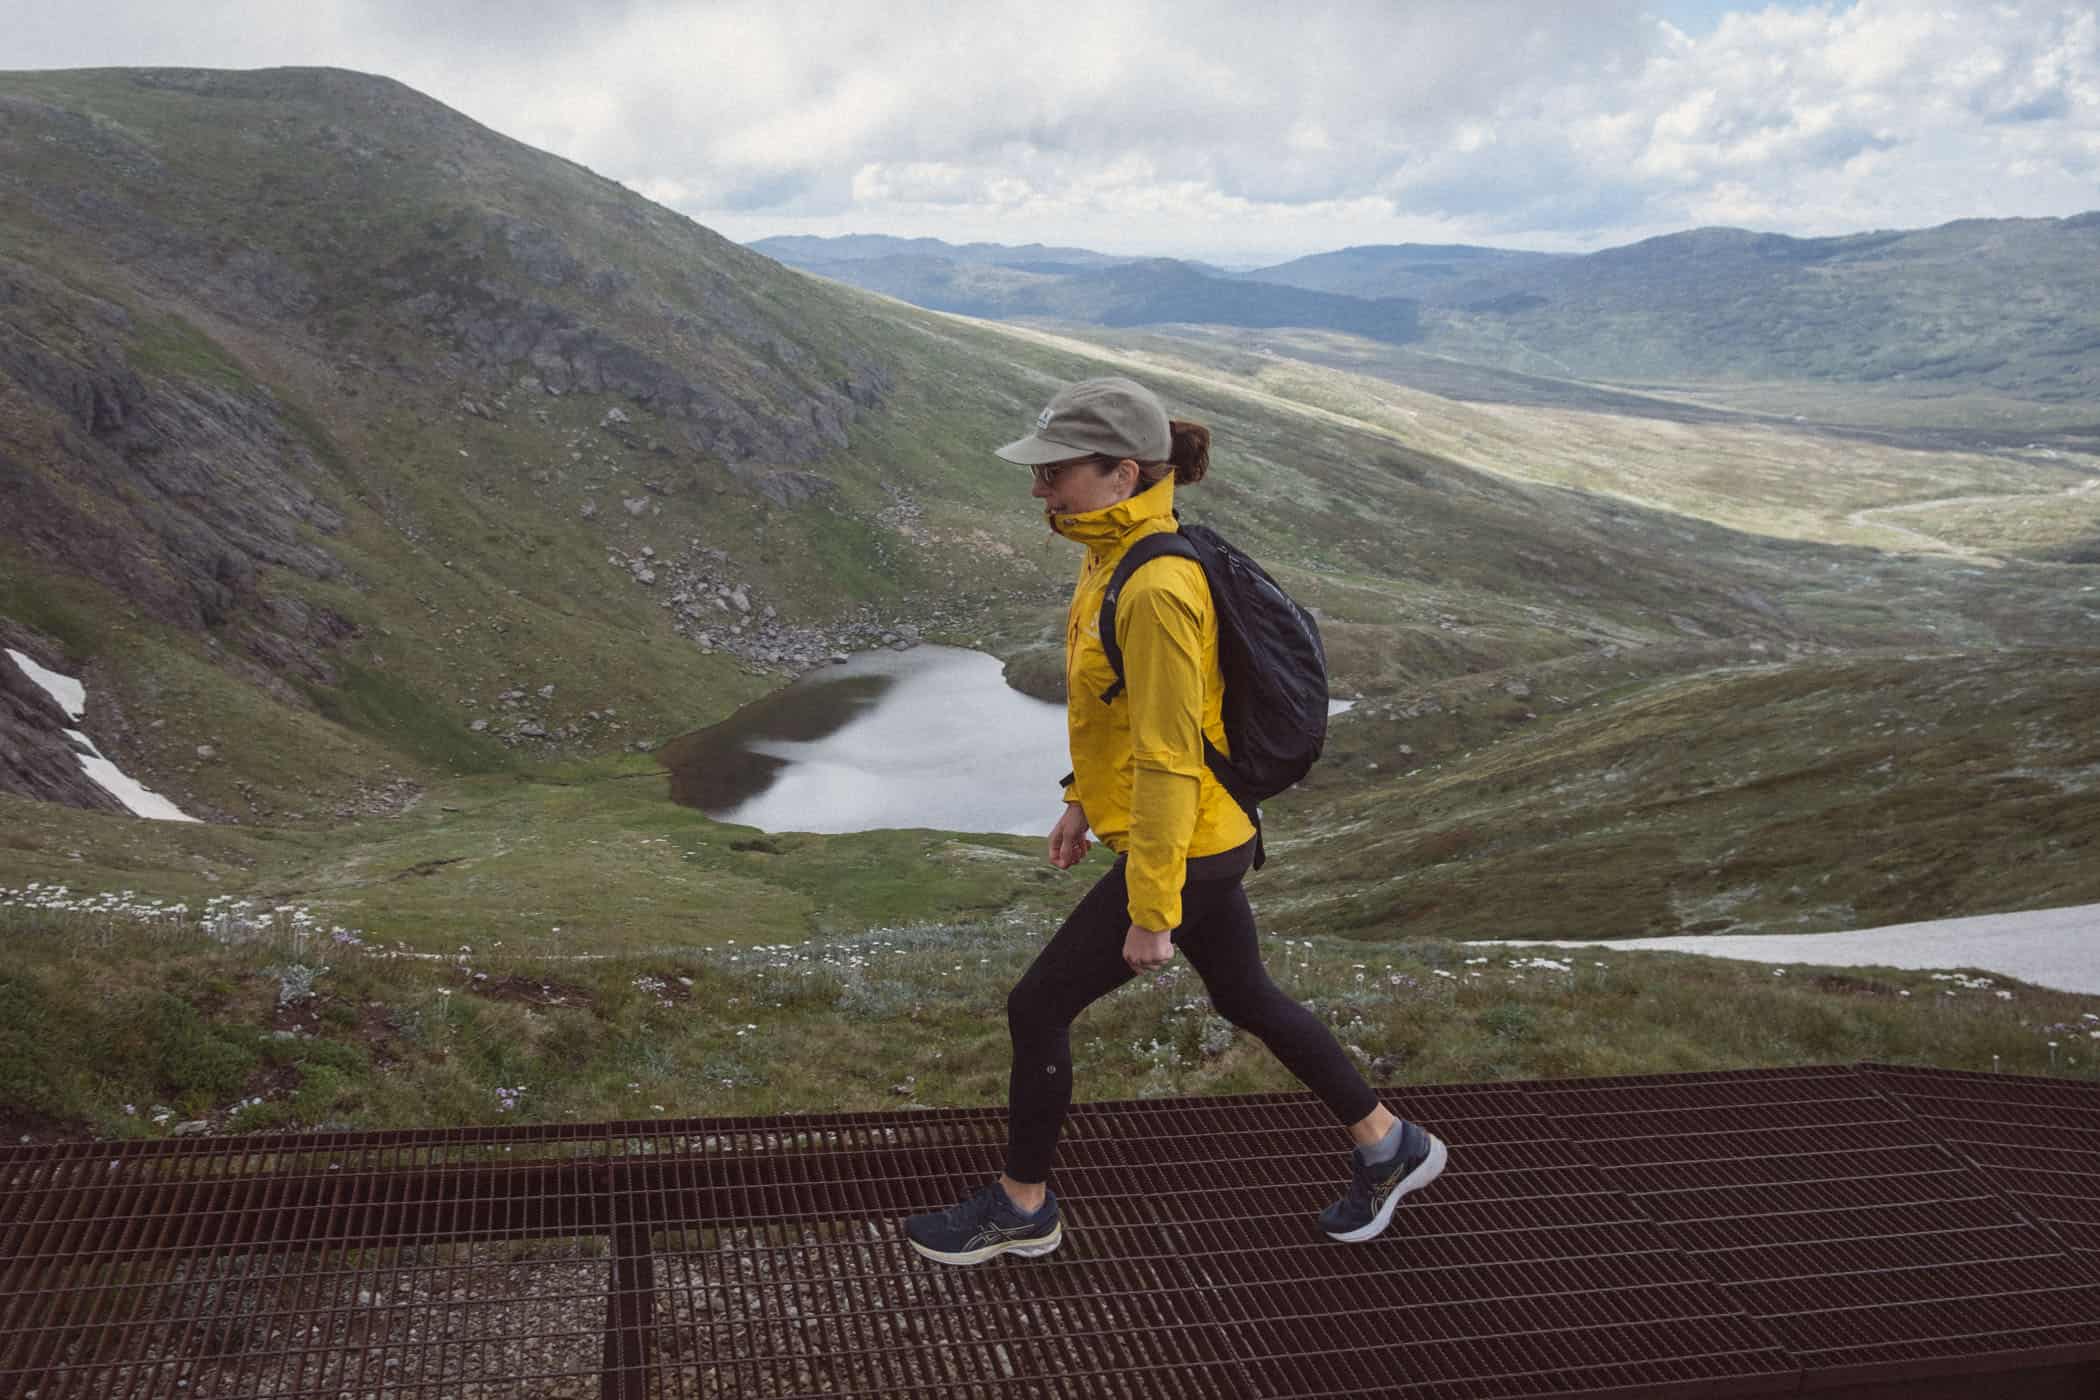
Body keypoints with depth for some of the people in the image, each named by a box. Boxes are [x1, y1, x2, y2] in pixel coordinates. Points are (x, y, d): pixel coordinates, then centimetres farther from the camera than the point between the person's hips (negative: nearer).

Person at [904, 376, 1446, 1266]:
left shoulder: (1157, 590, -27)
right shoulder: (1115, 555, 2)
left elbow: (1169, 761, -26)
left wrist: (1151, 914, -22)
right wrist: (1083, 799, 24)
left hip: (1181, 850, -10)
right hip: (1211, 834, 10)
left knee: (1037, 1008, 3)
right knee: (1246, 997, 23)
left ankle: (1022, 1208, 24)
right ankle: (1388, 1148, 40)